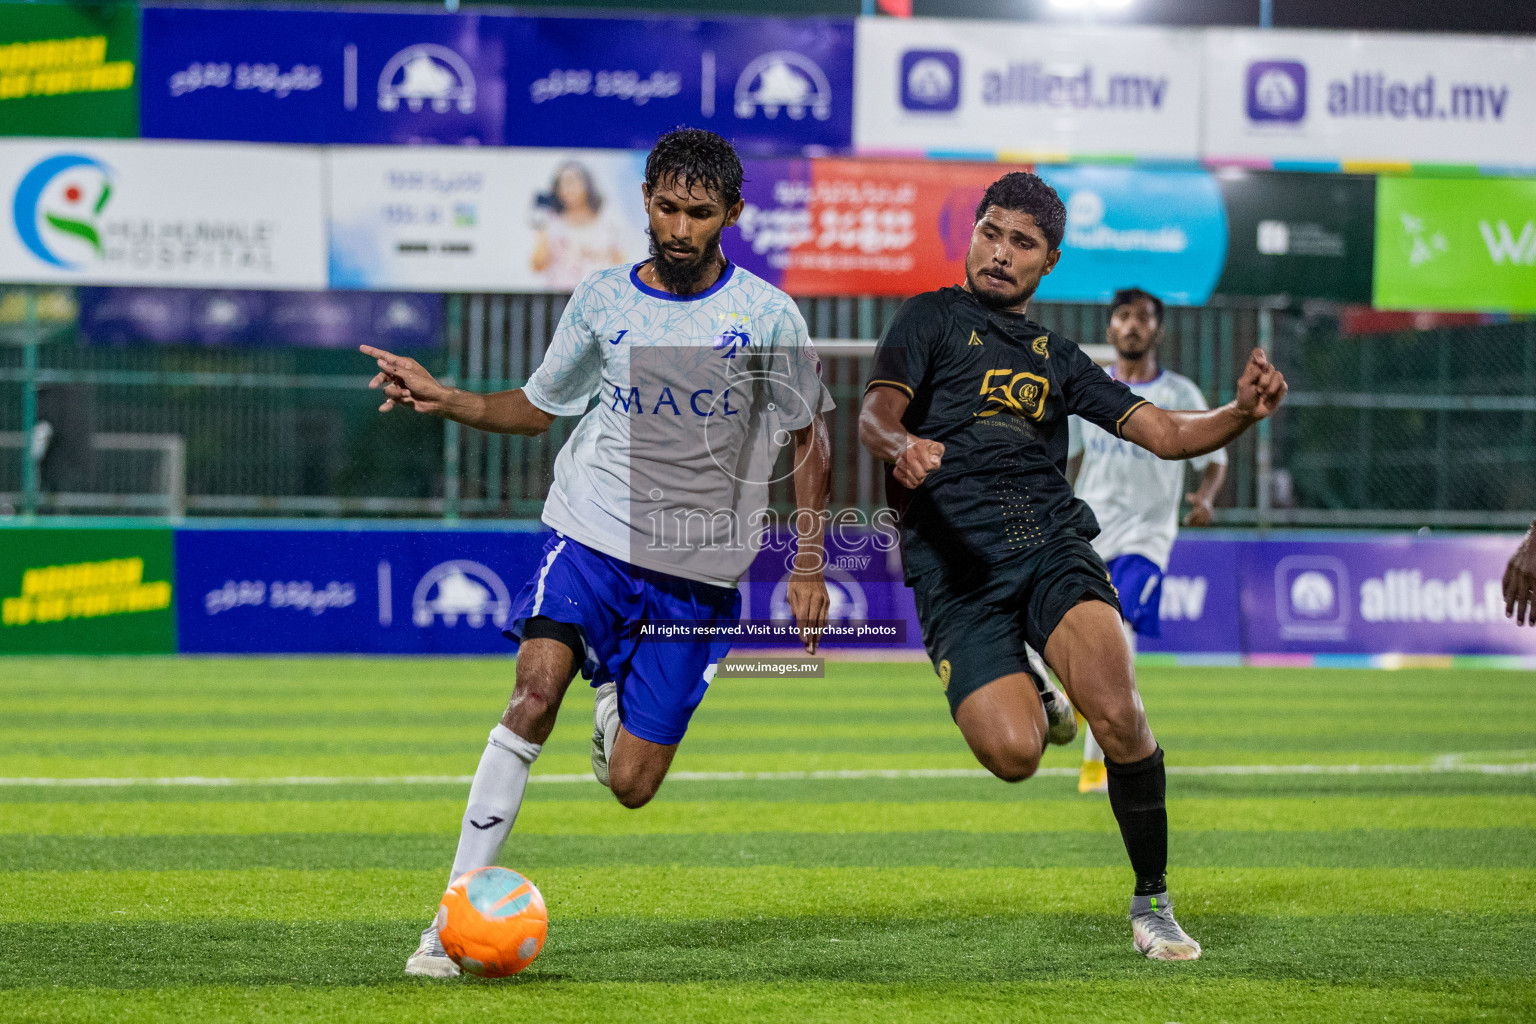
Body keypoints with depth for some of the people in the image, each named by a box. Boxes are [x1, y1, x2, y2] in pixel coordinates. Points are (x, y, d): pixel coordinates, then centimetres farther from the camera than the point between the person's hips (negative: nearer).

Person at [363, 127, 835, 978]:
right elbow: (537, 407, 16)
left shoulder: (766, 316, -1)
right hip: (591, 532, 1)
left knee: (631, 786, -3)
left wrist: (809, 564, 4)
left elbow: (808, 436, 9)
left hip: (697, 570, 0)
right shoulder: (603, 298, 4)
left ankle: (617, 707, 36)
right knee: (537, 685, -25)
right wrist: (441, 399, -1)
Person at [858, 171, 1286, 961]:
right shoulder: (933, 319, 14)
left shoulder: (1056, 358, 25)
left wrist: (1244, 412, 1)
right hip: (954, 564, -3)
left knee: (1117, 712, -25)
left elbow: (1165, 434, 21)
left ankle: (1152, 899, -7)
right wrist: (900, 445, -27)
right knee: (1014, 752, -23)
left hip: (1052, 541, 3)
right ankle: (1023, 693, 15)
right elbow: (875, 412, -2)